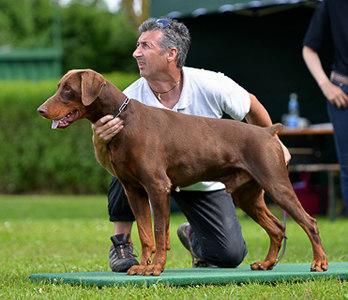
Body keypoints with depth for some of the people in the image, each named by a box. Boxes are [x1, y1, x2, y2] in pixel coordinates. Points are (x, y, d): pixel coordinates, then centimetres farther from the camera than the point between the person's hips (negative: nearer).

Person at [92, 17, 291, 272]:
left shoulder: (211, 86, -24)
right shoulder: (132, 98, -24)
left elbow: (252, 106, -3)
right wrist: (100, 141, -52)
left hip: (204, 182, 1)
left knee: (231, 255, -14)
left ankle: (192, 235, 23)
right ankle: (121, 243, -16)